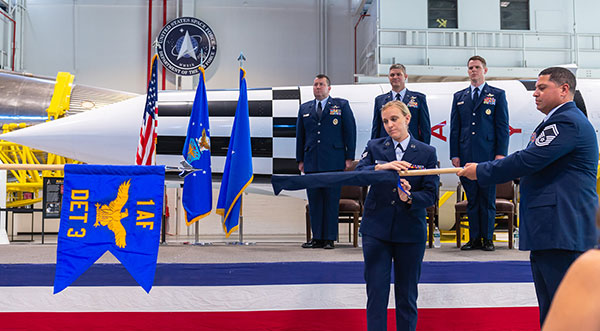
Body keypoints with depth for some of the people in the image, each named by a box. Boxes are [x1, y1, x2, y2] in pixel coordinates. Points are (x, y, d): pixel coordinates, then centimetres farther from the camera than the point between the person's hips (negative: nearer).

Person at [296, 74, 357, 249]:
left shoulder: (342, 105, 6)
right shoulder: (304, 108, 16)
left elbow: (350, 131, 3)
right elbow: (300, 135, 16)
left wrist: (349, 157, -3)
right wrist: (300, 160, 11)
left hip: (333, 162, -3)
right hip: (311, 162, 3)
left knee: (331, 201, -1)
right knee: (314, 201, 5)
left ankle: (329, 238, 7)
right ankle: (317, 238, 12)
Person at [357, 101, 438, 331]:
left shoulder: (427, 153, 1)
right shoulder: (374, 147, 4)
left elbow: (431, 194, -4)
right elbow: (358, 172, -13)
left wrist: (409, 198, -23)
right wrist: (381, 167, -31)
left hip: (410, 232, 0)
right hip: (376, 229, 0)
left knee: (407, 295, 10)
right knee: (376, 292, 2)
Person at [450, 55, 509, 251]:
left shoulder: (497, 95, 7)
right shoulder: (459, 97, 16)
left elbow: (503, 127, 2)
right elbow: (454, 128, 13)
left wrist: (501, 153, -7)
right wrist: (454, 154, 4)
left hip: (488, 155, -3)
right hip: (466, 156, 3)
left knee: (488, 198, 1)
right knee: (471, 198, 6)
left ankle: (488, 238, 9)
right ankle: (475, 238, 11)